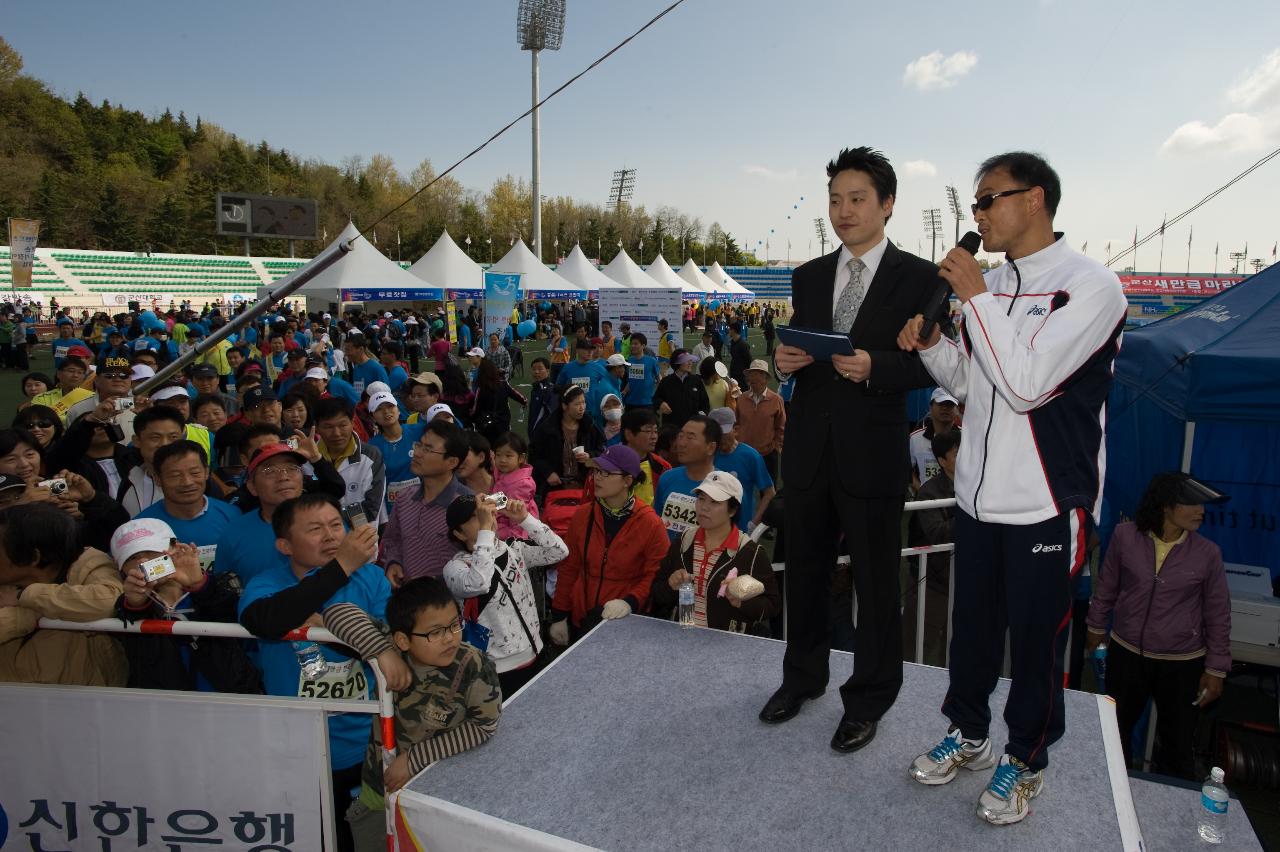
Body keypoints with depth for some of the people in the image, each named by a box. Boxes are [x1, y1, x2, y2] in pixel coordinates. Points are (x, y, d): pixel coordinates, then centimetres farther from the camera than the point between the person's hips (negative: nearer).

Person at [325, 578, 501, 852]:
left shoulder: (475, 667, -25)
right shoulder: (389, 646, -19)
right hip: (379, 794, 3)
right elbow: (337, 612, -19)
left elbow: (483, 725, -20)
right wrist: (383, 651, -32)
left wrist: (415, 759, -20)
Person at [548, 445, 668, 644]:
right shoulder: (582, 515, 0)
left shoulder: (650, 524, -12)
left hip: (625, 621, -3)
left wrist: (630, 602, -24)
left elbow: (655, 576, -9)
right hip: (579, 620, 4)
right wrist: (559, 616, 4)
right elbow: (569, 568, 5)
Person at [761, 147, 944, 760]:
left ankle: (868, 699, 27)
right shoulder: (809, 277, 11)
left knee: (876, 583, 8)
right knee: (805, 570, 17)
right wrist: (785, 361, -7)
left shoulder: (919, 278, -3)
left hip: (873, 452, -4)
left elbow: (930, 366, -6)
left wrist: (874, 367, -23)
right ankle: (803, 676, 37)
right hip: (808, 448, 5)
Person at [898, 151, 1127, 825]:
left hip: (1047, 504, -6)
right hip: (979, 493, 6)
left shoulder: (1089, 285, -13)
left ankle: (1025, 759, 30)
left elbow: (1027, 385, -23)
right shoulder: (989, 284, 8)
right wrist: (930, 345, -4)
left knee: (1036, 638, 9)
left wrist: (976, 299, -18)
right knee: (972, 623, 18)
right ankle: (968, 734, 38)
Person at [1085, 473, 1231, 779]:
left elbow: (1218, 616, -1)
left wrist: (1216, 669, 0)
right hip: (1127, 653, 2)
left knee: (1178, 744, 8)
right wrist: (1096, 627, 14)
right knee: (1117, 730, 18)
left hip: (1182, 664, -1)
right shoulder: (1125, 536, -11)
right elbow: (1107, 587, 4)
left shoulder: (1207, 553, -11)